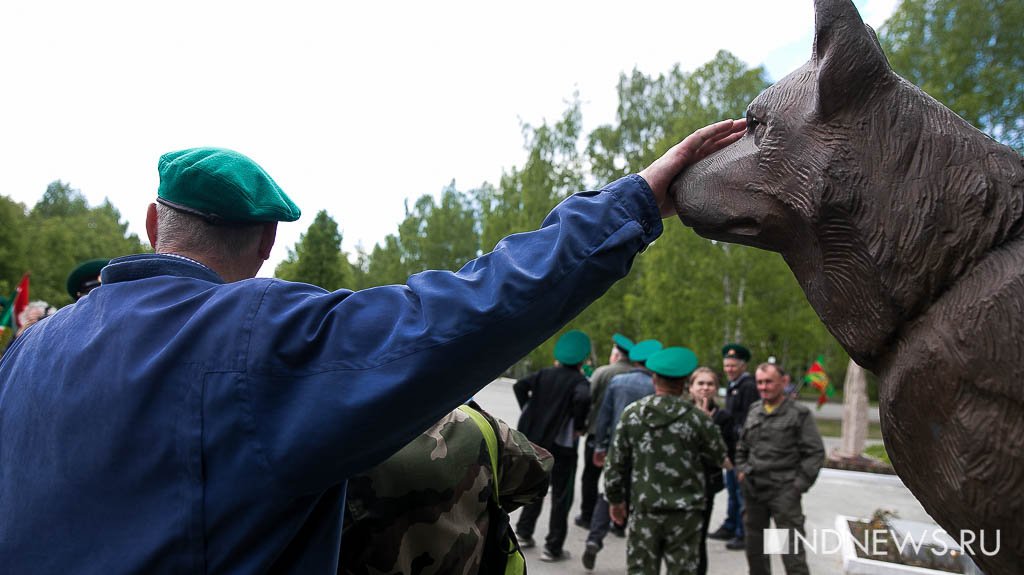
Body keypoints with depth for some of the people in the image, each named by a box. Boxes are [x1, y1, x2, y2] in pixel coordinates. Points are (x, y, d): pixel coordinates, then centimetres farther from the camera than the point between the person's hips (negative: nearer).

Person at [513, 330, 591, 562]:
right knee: (561, 496, 6)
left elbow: (519, 385, -2)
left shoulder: (544, 374, 5)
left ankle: (524, 533, 28)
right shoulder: (580, 382, -9)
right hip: (562, 445, -5)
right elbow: (583, 399, -29)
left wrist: (527, 410, 5)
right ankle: (553, 547, 9)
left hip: (535, 441, 5)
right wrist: (578, 427, -16)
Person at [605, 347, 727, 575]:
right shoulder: (697, 417, -9)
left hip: (644, 509, 2)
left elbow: (616, 462, 2)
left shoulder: (632, 413, -2)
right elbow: (718, 457, 5)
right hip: (684, 512, -1)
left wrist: (615, 499, 13)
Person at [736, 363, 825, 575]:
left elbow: (815, 453, -6)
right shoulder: (754, 410, 10)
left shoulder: (799, 413, -6)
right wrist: (741, 470, 9)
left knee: (792, 551, -6)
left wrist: (799, 484, -11)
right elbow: (742, 446, 21)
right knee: (754, 548, 17)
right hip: (752, 489, 6)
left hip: (784, 492, -5)